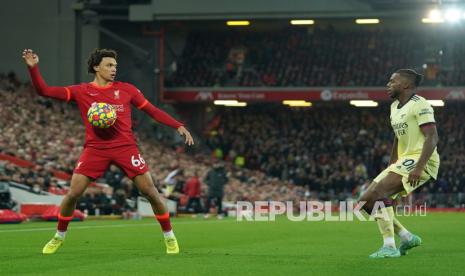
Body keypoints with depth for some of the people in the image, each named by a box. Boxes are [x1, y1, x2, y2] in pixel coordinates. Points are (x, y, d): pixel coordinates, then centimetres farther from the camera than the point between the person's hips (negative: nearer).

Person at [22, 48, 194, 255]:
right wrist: (33, 67, -13)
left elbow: (152, 111, 11)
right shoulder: (81, 92, 5)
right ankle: (59, 237, 16)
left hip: (126, 147, 0)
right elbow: (44, 91, 1)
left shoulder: (126, 89, 7)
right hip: (95, 149, 0)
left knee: (150, 191, -5)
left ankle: (169, 237, 11)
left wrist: (178, 126, 2)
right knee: (73, 193, -6)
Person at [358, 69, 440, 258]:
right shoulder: (394, 107, 17)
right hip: (403, 161, 10)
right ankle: (407, 237, 9)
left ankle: (389, 247, -26)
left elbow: (432, 137, -20)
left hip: (421, 160, -10)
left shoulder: (419, 104, -11)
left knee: (378, 191, -27)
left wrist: (418, 167, -29)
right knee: (366, 201, 2)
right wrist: (390, 170, 23)